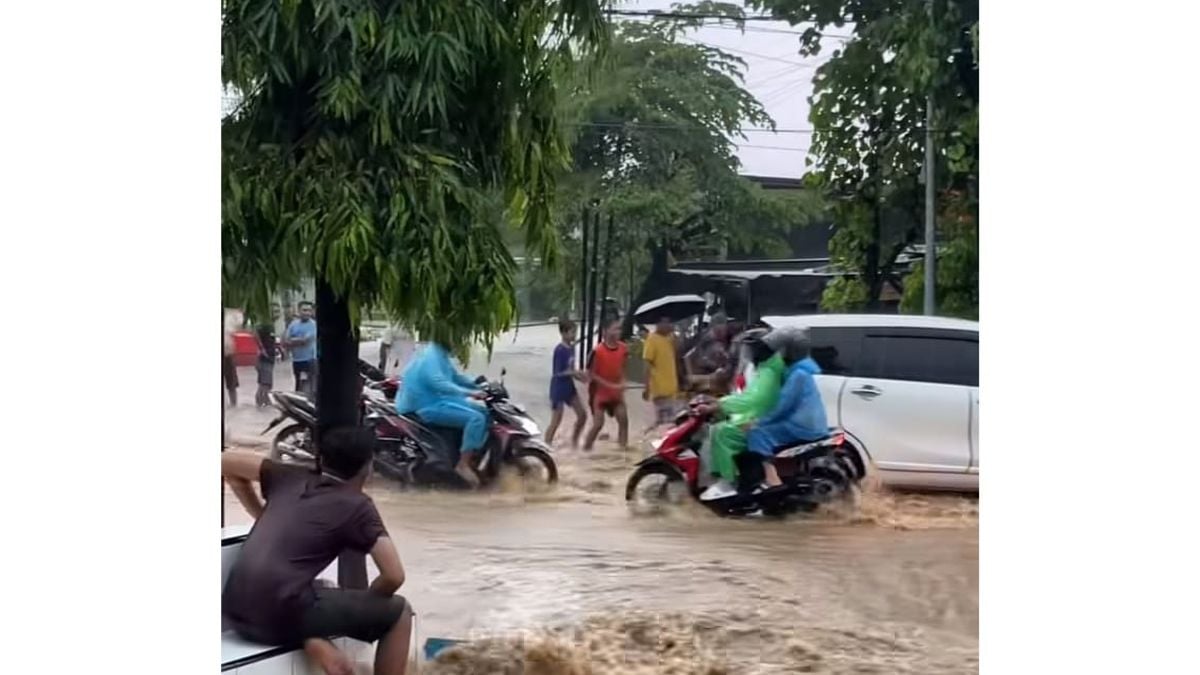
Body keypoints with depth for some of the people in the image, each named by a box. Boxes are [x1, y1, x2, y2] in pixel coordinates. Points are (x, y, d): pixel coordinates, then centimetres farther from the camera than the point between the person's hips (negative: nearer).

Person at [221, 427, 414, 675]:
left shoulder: (290, 478, 17)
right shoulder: (358, 506, 3)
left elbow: (225, 460, 26)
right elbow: (394, 576, -4)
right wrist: (365, 605, 16)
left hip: (236, 613, 6)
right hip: (282, 615, -6)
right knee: (399, 612, 11)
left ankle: (312, 641, 8)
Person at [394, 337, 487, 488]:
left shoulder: (441, 354, 11)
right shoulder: (431, 357, -21)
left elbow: (455, 376, 22)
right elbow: (439, 384, -34)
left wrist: (478, 387, 12)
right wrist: (469, 393, -36)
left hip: (441, 399, 11)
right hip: (429, 406, -11)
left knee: (483, 412, 9)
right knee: (476, 418, -22)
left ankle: (473, 457, 10)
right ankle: (463, 464, -16)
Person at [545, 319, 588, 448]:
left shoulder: (572, 347, 5)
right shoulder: (559, 350, -21)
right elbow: (557, 373, -21)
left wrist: (579, 376, -2)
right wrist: (575, 372, -25)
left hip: (569, 386, 8)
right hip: (558, 388, -8)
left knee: (582, 414, 10)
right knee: (556, 421, -3)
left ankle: (574, 442, 26)